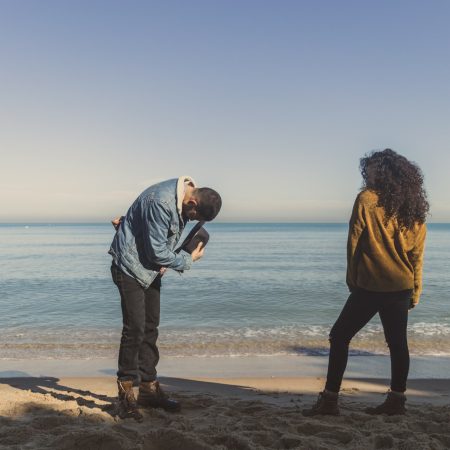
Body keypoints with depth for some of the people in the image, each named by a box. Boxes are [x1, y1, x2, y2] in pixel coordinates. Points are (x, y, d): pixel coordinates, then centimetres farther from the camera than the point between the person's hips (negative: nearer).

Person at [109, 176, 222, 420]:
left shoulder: (182, 201, 0)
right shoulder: (161, 202, -29)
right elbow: (157, 251, -24)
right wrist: (188, 260, -11)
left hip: (150, 268, 8)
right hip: (131, 266, -8)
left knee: (150, 329, 10)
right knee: (134, 329, -10)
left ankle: (148, 388, 19)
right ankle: (126, 393, 2)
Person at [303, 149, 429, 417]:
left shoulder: (367, 199, -8)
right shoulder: (414, 209, 8)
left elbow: (354, 242, -7)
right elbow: (417, 256, 9)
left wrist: (352, 278, 3)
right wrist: (415, 293, 14)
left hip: (370, 286, -6)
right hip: (401, 288, 6)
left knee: (340, 337, 2)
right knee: (397, 343, 13)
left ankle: (330, 400, 3)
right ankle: (396, 400, 20)